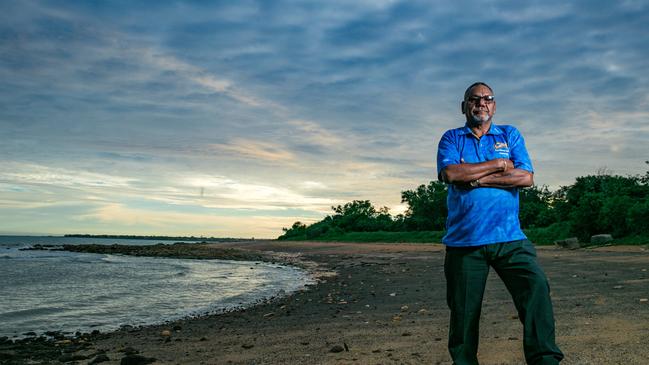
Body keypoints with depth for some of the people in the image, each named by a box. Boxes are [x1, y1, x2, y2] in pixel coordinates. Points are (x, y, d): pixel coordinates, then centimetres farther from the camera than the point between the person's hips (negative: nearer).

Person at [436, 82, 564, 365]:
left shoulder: (510, 135, 14)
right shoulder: (451, 138, 11)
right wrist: (499, 164, -5)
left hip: (509, 238, 1)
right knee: (463, 311, 4)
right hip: (463, 241, 0)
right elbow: (450, 174, -11)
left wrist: (476, 179, -7)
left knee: (536, 287, -18)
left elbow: (527, 178, -1)